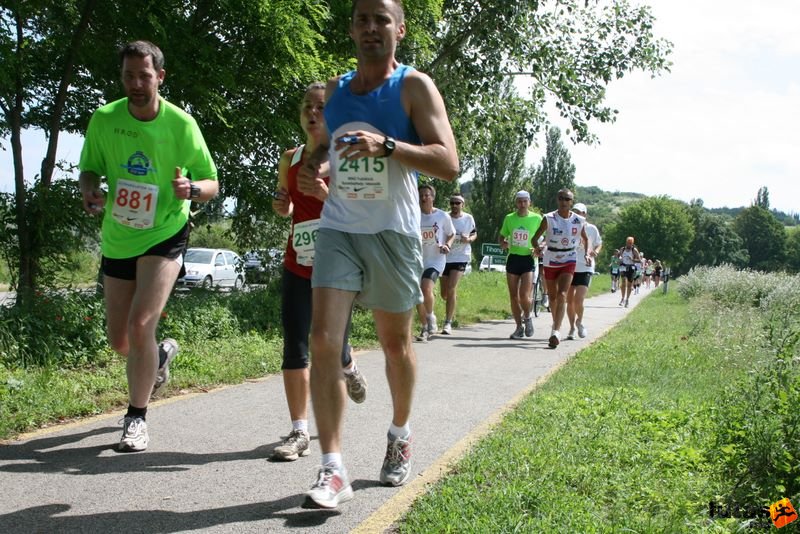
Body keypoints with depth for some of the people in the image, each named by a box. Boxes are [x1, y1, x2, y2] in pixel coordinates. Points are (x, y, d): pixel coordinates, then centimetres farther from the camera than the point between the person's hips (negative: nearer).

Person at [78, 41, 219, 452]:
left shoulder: (181, 124, -13)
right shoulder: (104, 119, -7)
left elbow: (212, 183, -6)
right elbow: (89, 170, 5)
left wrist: (191, 188, -30)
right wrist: (89, 191, -18)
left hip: (164, 236, -4)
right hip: (117, 240, 4)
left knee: (140, 327, -18)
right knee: (119, 340, 12)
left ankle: (136, 418, 1)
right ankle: (161, 355, 47)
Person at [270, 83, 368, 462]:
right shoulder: (289, 160, 6)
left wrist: (324, 192, -27)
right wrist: (282, 206, -2)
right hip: (297, 266, 3)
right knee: (294, 346, -5)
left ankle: (347, 368, 44)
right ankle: (299, 433, 0)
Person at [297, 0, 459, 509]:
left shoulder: (415, 86, -5)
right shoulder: (336, 87, 11)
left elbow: (448, 163, -15)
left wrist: (386, 145, -28)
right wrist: (312, 167, 4)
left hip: (393, 233, -3)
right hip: (337, 228, 3)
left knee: (396, 343, 11)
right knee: (324, 340, -12)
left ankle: (400, 437, 37)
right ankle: (333, 470, -9)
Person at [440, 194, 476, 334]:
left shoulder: (468, 218, -1)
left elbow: (475, 233, 12)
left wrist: (469, 239, -10)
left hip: (461, 257, -2)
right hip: (445, 257, 2)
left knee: (451, 289, -17)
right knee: (444, 293, 9)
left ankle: (448, 323, -12)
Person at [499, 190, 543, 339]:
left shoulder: (537, 219, -3)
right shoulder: (509, 218, 4)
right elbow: (502, 236, 16)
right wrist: (503, 244, -7)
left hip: (528, 260, -3)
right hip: (513, 259, 3)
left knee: (524, 296, -15)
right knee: (513, 296, 5)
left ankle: (527, 317, 16)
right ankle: (519, 327, 18)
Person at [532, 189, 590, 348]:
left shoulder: (579, 221, -3)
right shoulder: (549, 219, -8)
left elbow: (585, 238, 15)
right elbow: (535, 237, -3)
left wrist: (586, 254, 0)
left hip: (569, 262, -1)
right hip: (550, 261, 1)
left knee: (562, 295, -18)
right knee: (552, 297, 14)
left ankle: (556, 332, -26)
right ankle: (556, 325, 38)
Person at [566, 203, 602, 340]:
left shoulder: (591, 229, 2)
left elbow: (599, 244, 12)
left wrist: (595, 251, -10)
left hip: (585, 268, -2)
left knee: (578, 300, -14)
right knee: (569, 300, 7)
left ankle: (579, 322, 15)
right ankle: (572, 328, 24)